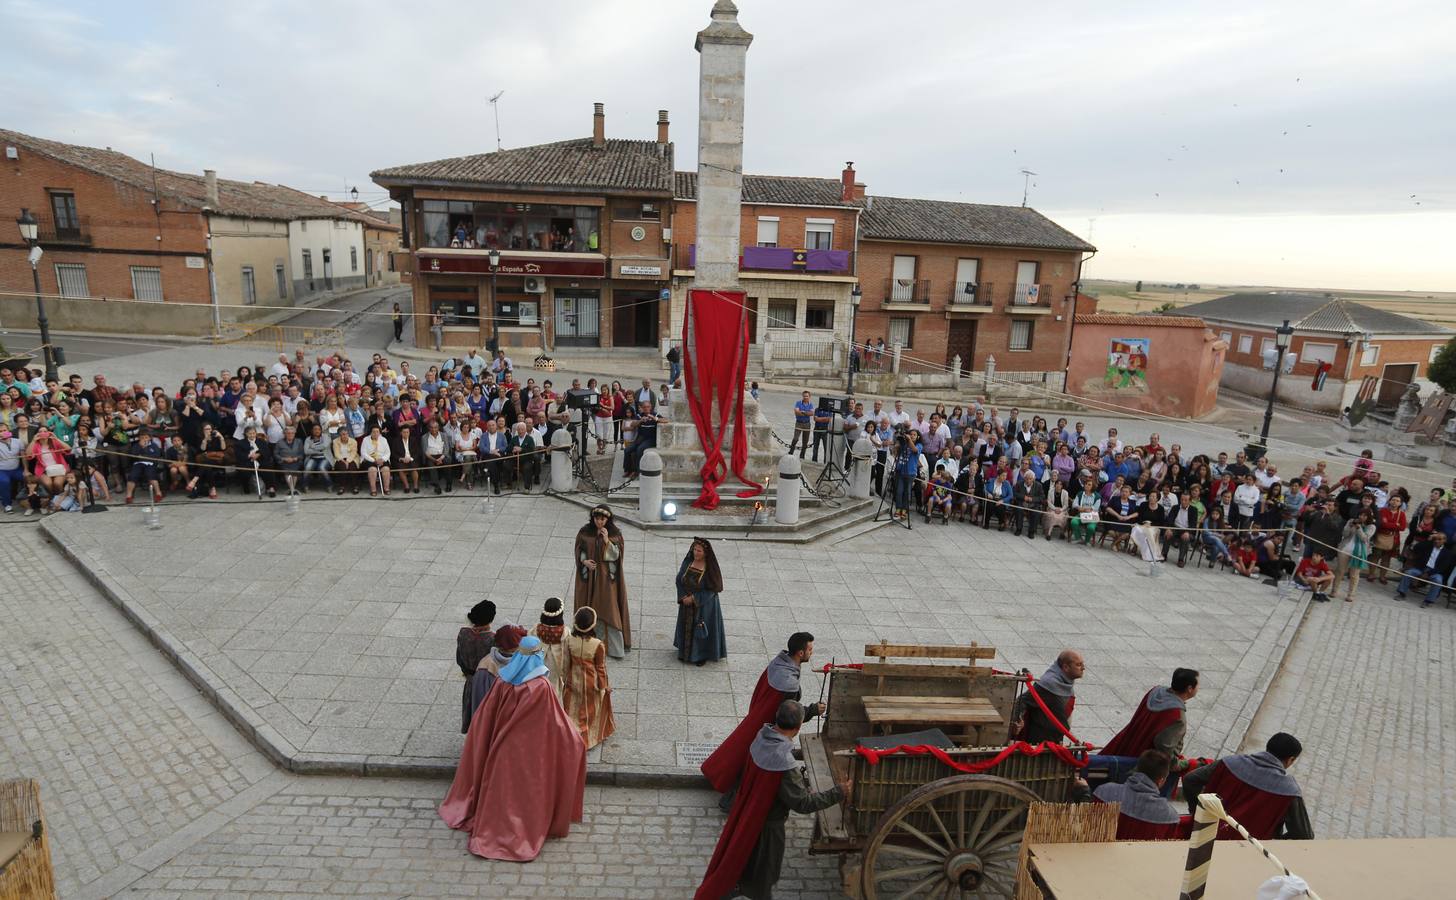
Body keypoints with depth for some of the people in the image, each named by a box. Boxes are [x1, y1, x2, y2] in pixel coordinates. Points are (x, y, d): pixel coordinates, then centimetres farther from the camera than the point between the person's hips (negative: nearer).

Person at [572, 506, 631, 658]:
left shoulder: (614, 533, -6)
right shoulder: (585, 532, -2)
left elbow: (616, 555, -9)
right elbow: (579, 550, 5)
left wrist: (607, 540, -22)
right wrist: (584, 561, -13)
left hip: (607, 577, -2)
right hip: (589, 575, 2)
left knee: (609, 610, -1)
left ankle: (615, 647, 4)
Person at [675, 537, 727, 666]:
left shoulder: (710, 568, -20)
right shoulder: (688, 562, -7)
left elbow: (711, 590, -17)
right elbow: (679, 580, -1)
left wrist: (694, 598, -19)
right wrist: (683, 597, -14)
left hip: (704, 606, -5)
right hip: (687, 603, 5)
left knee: (700, 630, 7)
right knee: (687, 627, 18)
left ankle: (702, 655, 25)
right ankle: (685, 651, 36)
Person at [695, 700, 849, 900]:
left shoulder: (761, 737, -16)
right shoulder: (785, 765, -37)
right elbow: (803, 804, -28)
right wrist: (839, 793, -21)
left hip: (748, 810, 7)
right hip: (767, 821, -7)